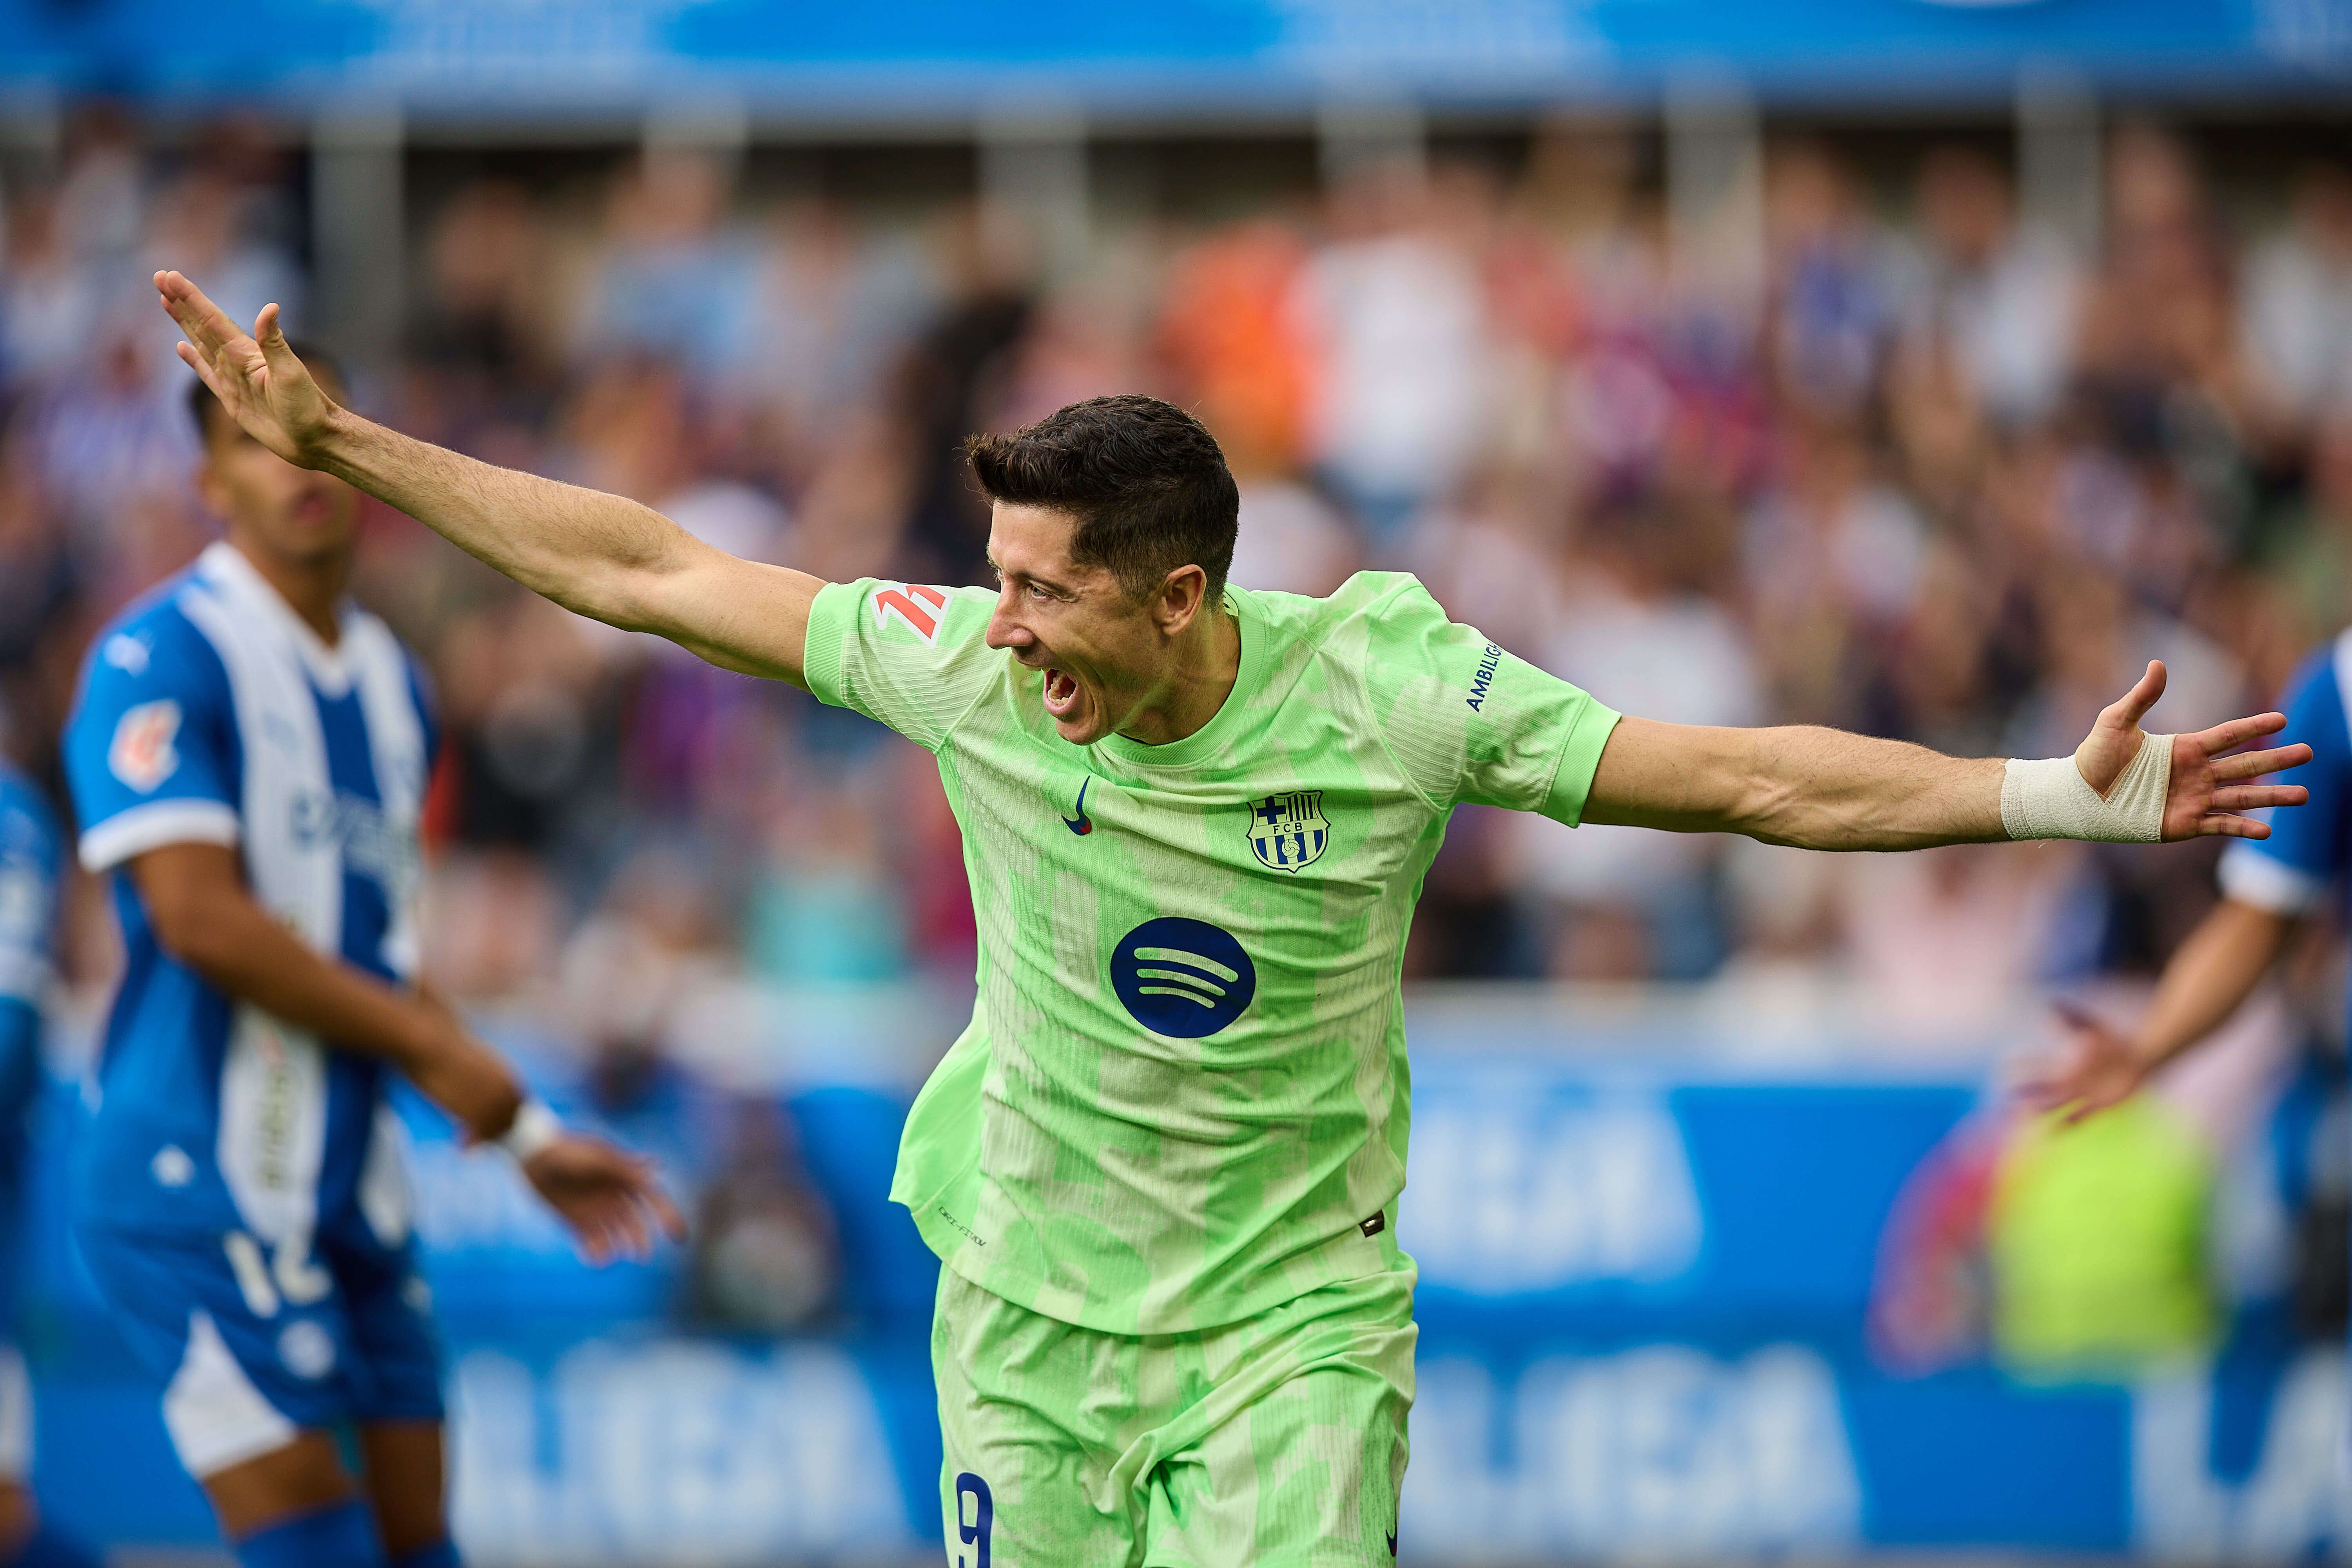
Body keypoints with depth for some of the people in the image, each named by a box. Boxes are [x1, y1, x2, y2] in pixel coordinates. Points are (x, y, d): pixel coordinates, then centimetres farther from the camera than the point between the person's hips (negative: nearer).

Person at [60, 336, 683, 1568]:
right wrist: (430, 1048, -14)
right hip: (207, 1189, -8)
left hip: (353, 1193, 8)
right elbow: (200, 917, -19)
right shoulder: (161, 659, -10)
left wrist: (528, 1138, 19)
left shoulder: (387, 680, 15)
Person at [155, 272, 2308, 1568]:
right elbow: (647, 571, -1)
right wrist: (338, 446, 0)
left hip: (1289, 1318, -2)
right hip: (1028, 1311, 2)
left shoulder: (1386, 694, -15)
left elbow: (1756, 781, -13)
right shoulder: (963, 668, -10)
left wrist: (2068, 795, -21)